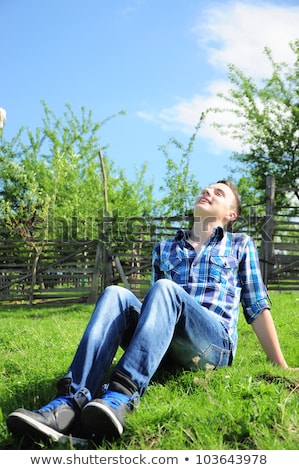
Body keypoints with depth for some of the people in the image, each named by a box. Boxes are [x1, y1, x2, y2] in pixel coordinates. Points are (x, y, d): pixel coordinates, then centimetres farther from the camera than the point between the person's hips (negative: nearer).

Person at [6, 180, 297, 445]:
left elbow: (256, 307, 14)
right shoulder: (164, 248, 26)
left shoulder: (240, 245, 19)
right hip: (165, 347, 3)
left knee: (164, 289, -31)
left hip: (213, 344, -3)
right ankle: (71, 402, -44)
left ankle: (122, 396, -50)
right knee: (116, 294, -25)